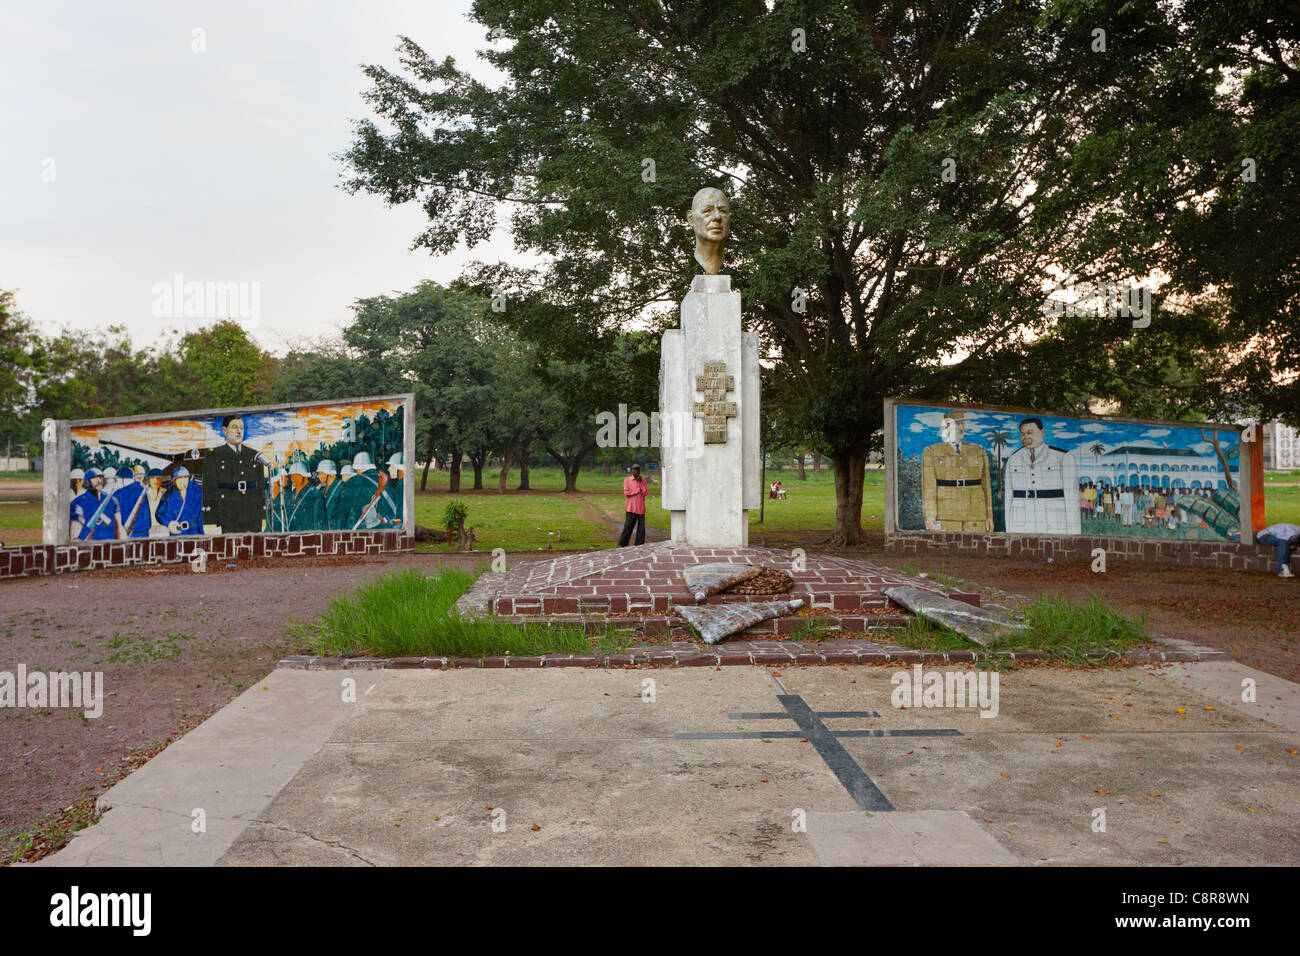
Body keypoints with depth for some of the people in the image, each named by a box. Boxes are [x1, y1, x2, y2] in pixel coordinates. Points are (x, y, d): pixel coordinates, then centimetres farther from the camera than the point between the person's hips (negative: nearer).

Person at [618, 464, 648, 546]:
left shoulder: (643, 480, 11)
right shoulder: (627, 480, 4)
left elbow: (645, 493, -1)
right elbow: (626, 493, -7)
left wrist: (640, 482, -8)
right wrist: (638, 490, -7)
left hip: (641, 508, 3)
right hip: (631, 508, -3)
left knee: (641, 527, -1)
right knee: (628, 526, -7)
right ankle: (622, 545, 3)